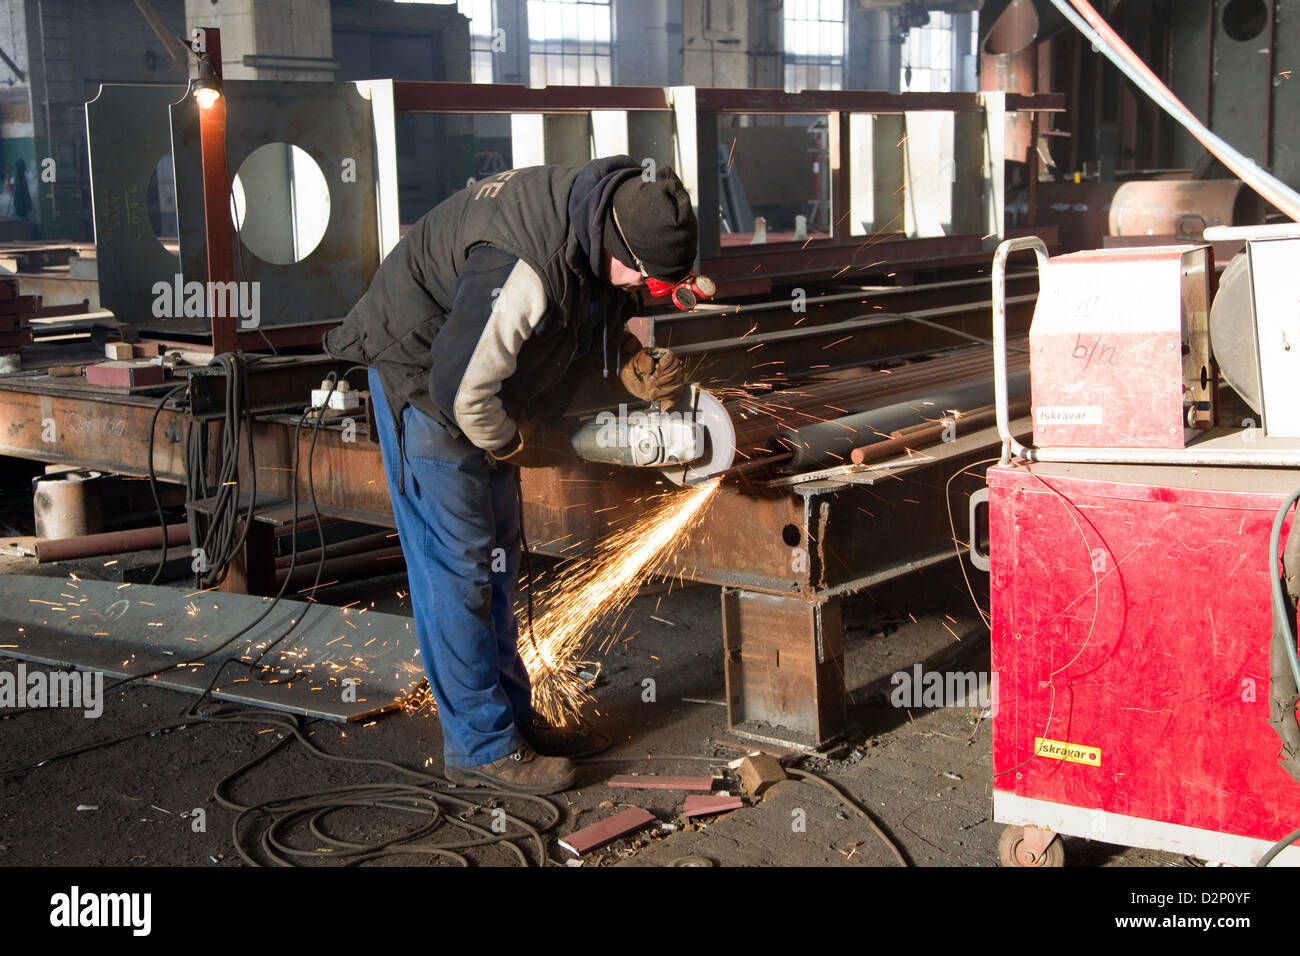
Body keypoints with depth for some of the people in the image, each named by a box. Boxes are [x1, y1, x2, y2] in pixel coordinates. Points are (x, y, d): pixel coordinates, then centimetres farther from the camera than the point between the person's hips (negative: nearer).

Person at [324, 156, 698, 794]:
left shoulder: (606, 218, -9)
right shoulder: (526, 269, -38)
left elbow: (598, 322, 11)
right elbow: (463, 390, -32)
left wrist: (637, 368, -8)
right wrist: (522, 444, -14)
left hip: (482, 390, 9)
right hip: (423, 377, -9)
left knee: (496, 554, 14)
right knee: (457, 567, -6)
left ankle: (509, 712, 26)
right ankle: (482, 747, 2)